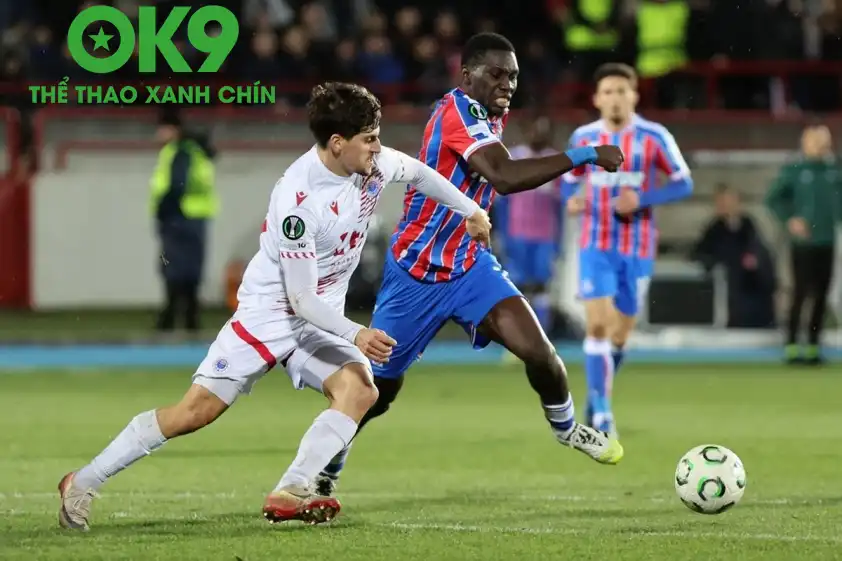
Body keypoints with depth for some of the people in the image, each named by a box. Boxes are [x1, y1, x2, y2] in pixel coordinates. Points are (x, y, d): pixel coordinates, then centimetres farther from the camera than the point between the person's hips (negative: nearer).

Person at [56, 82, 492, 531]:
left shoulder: (374, 164, -8)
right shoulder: (297, 198, -28)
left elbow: (419, 173, 18)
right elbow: (302, 299, -25)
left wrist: (470, 210, 25)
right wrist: (355, 334, -34)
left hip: (321, 321, 7)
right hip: (268, 313, -7)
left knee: (360, 389, -22)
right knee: (196, 411, -9)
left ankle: (288, 495, -26)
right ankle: (83, 484, 2)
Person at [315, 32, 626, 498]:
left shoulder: (491, 114, 2)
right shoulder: (459, 111, -25)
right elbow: (504, 176, -41)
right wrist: (581, 157, -42)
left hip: (467, 264, 6)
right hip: (415, 272, -6)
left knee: (536, 349, -14)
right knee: (379, 388, 5)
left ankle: (566, 428, 13)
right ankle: (325, 468, 28)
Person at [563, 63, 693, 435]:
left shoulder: (654, 137, -6)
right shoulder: (583, 138, 1)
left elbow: (683, 184, -4)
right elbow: (569, 180, 15)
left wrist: (641, 200, -19)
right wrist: (571, 199, -9)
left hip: (638, 248, 0)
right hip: (596, 244, 0)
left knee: (620, 333, 8)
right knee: (597, 324, -16)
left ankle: (596, 395, 34)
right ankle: (601, 410, -13)